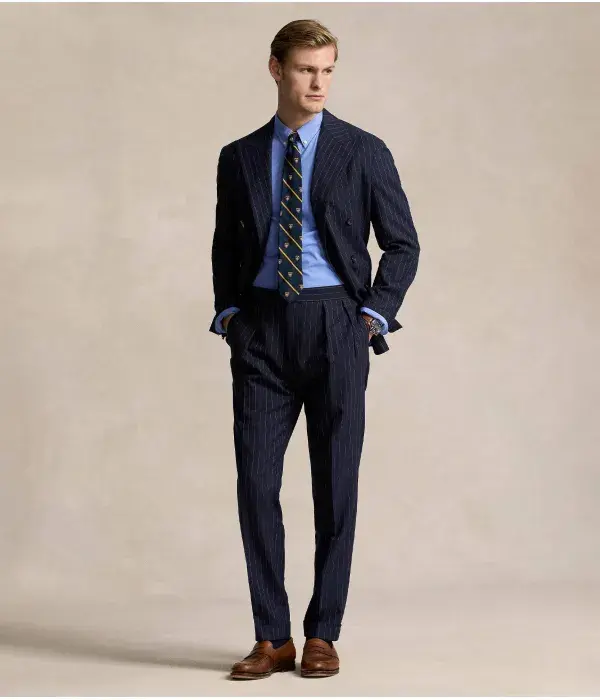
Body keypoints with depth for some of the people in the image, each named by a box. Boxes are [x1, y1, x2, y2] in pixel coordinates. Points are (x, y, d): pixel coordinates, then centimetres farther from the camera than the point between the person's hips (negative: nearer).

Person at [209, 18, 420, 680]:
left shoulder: (364, 152, 3)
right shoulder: (238, 158, 10)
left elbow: (403, 243, 5)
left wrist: (374, 315, -4)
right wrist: (227, 312, 4)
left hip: (335, 326, -2)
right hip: (261, 328, 2)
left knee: (336, 482, 2)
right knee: (256, 479, -2)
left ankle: (322, 634, 13)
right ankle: (271, 637, 7)